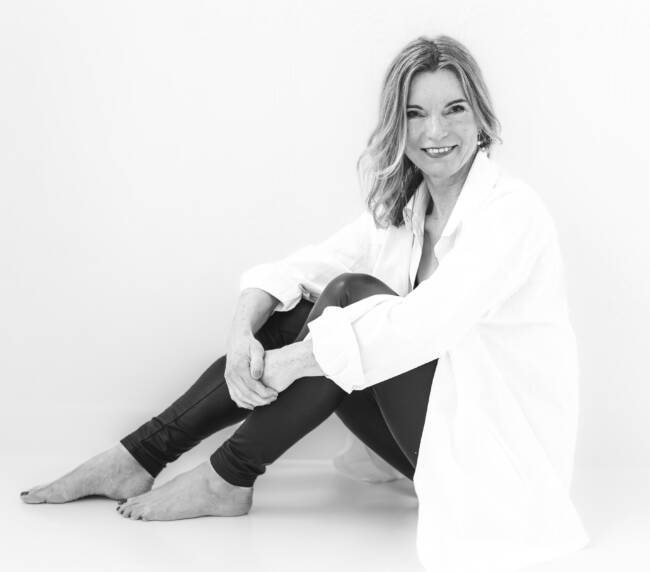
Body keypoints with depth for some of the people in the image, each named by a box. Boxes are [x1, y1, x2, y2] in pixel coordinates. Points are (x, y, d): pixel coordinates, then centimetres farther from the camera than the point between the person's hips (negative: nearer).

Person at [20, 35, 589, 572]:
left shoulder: (511, 211, -18)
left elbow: (422, 324, -31)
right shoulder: (399, 210, 6)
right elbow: (292, 269, -2)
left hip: (504, 450, -7)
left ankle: (228, 479, -12)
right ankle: (140, 458, -4)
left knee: (350, 294, -22)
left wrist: (280, 364, -29)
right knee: (297, 309, -9)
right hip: (435, 421, 7)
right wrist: (243, 336, -24)